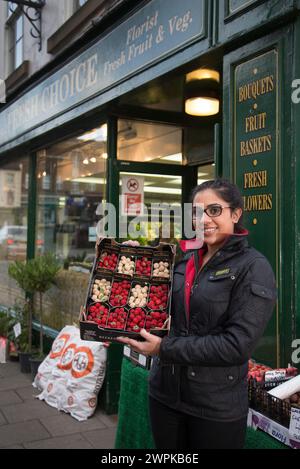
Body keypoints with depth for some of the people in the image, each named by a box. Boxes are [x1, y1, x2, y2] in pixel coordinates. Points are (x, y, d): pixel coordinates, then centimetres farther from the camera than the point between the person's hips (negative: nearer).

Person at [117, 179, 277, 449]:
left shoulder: (253, 268, -12)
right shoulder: (186, 261, 6)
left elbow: (237, 345, -19)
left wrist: (164, 348, -19)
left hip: (217, 407, -5)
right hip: (164, 394, 5)